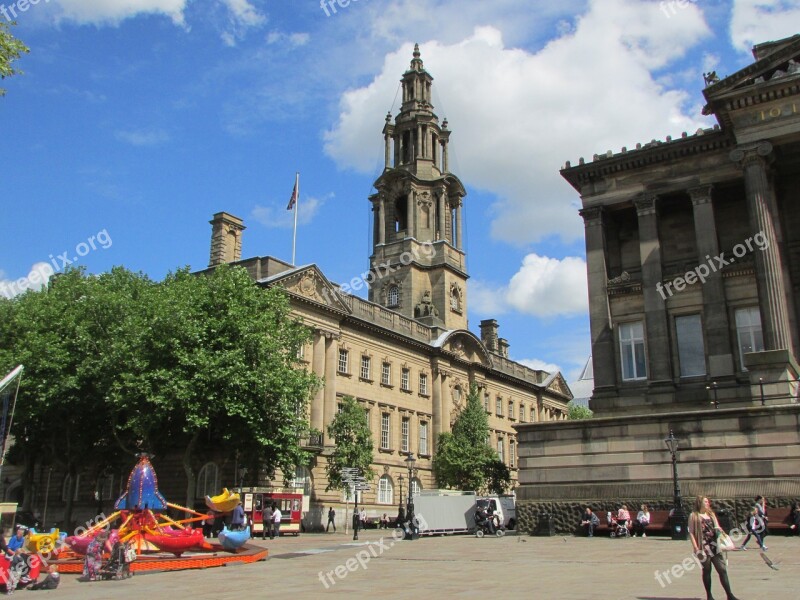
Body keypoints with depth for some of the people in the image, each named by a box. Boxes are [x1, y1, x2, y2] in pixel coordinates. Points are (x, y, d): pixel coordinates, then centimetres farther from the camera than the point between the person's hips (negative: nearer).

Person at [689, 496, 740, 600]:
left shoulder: (711, 514, 15)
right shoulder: (694, 516, -1)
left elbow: (717, 527, 19)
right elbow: (691, 533, -4)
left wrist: (719, 530, -6)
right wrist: (696, 548, -12)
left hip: (714, 545, 4)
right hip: (703, 547, -4)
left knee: (722, 569, -1)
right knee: (706, 571, 4)